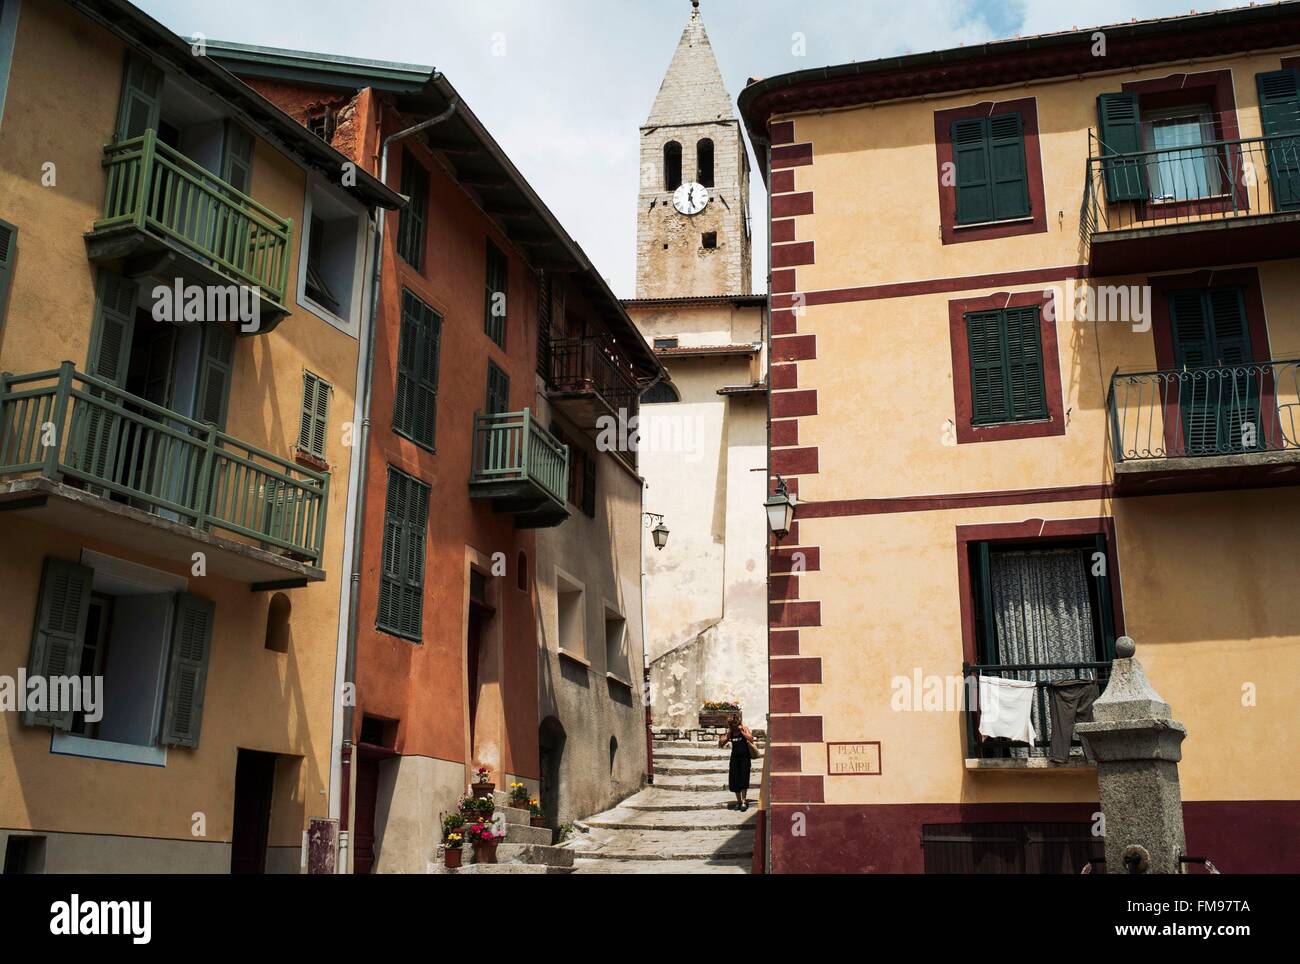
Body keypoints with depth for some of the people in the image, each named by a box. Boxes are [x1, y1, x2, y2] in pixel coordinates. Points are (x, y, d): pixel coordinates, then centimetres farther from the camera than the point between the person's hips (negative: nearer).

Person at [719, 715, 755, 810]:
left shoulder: (744, 728, -3)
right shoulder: (730, 733, 7)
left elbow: (751, 739, -18)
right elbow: (721, 744, 7)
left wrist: (742, 731, -19)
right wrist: (727, 736, -7)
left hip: (744, 757, -4)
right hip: (734, 757, 4)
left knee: (743, 778, -11)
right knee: (734, 780, 2)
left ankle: (744, 801, -7)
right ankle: (738, 801, 15)